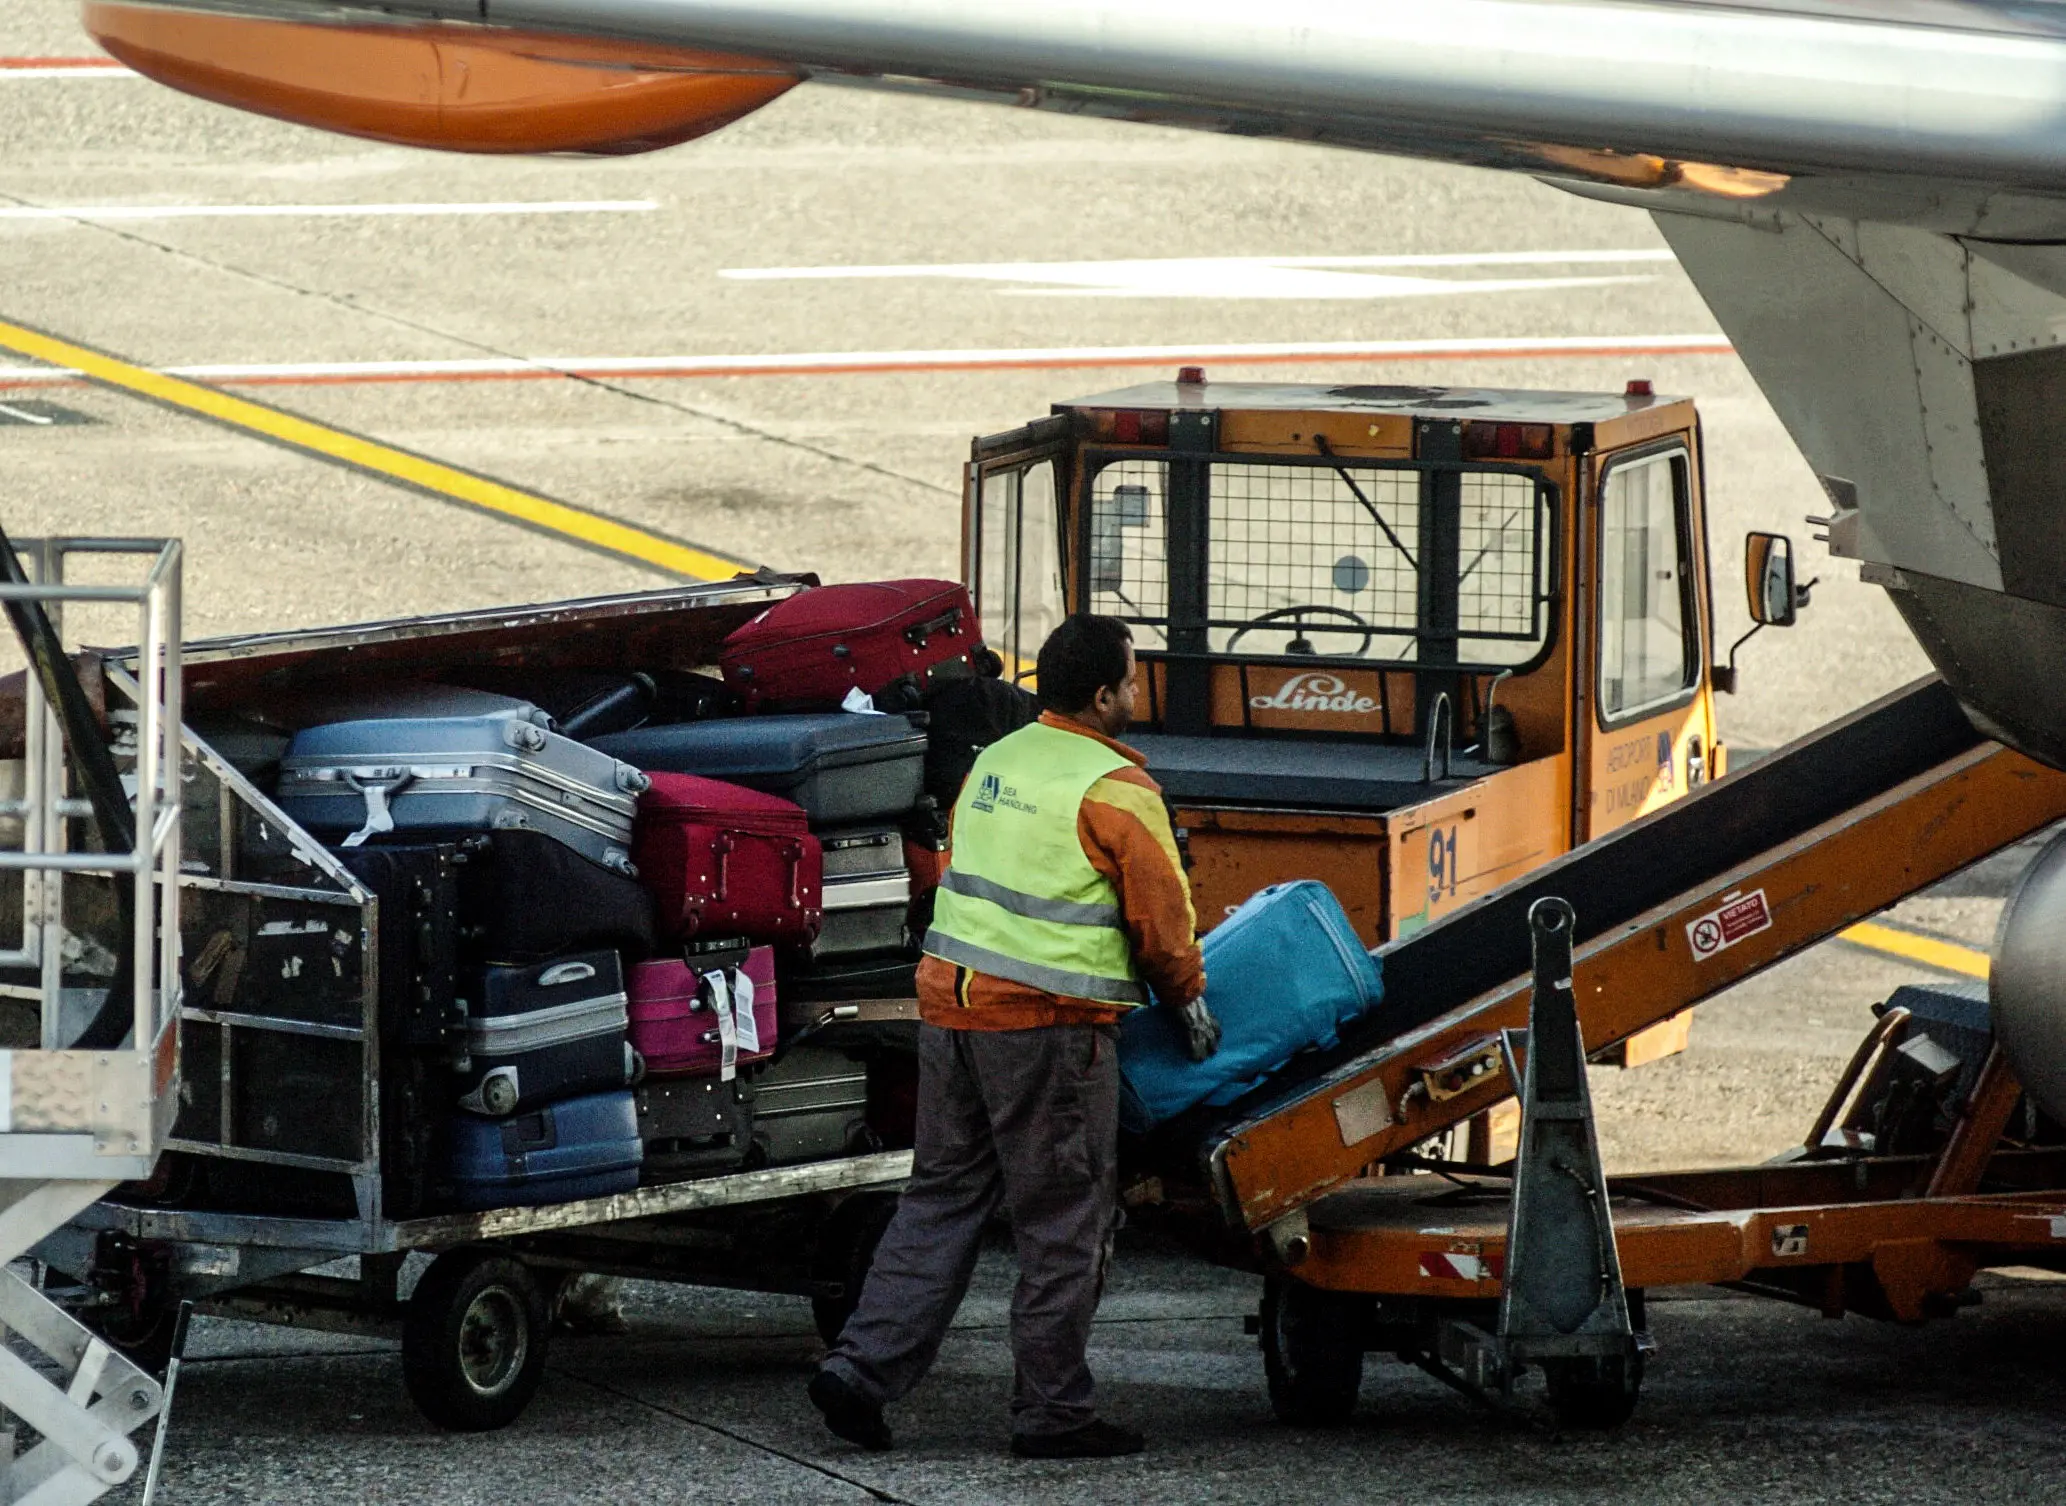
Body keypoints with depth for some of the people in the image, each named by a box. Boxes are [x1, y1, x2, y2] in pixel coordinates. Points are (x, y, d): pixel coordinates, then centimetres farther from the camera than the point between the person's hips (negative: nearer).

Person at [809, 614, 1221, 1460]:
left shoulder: (995, 762, 13)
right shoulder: (1114, 788, -9)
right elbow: (1161, 915, -4)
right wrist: (1187, 1001, 12)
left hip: (949, 1000, 7)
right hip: (1048, 1024, -7)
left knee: (942, 1197, 14)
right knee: (1064, 1222, 2)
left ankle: (861, 1367, 6)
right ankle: (1051, 1413, 6)